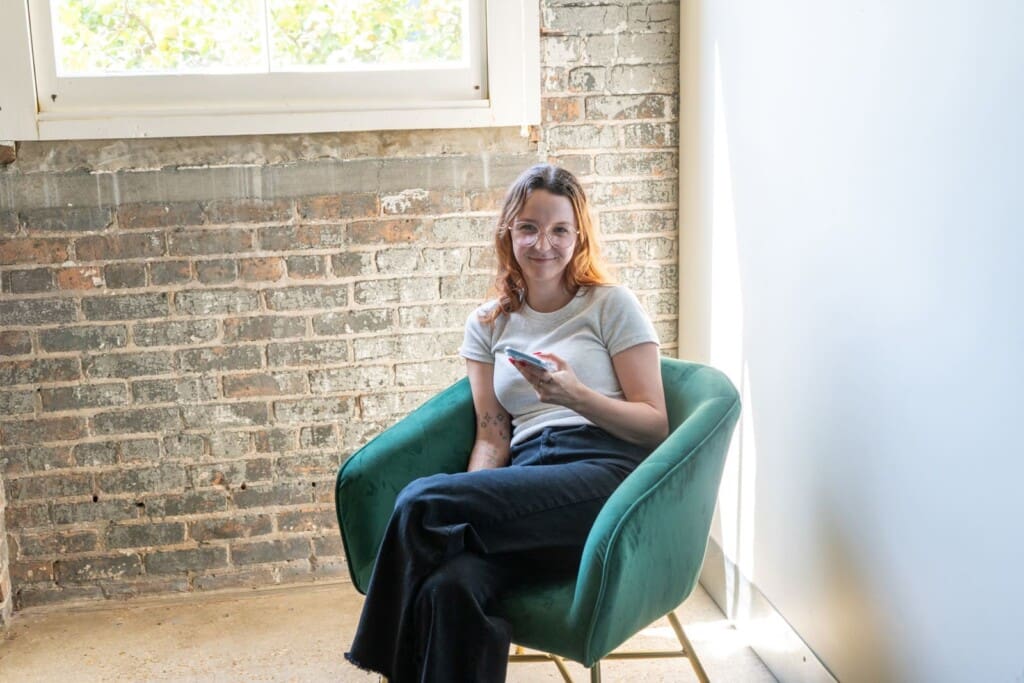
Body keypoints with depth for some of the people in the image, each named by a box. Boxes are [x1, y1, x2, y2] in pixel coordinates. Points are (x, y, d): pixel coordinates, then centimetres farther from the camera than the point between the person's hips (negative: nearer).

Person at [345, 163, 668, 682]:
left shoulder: (611, 305, 9)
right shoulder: (489, 324, 21)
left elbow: (656, 425, 5)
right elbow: (492, 436, 15)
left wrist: (575, 396, -13)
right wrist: (471, 505, -7)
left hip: (605, 476, -3)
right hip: (528, 479, 3)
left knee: (422, 502, -27)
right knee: (449, 587, -34)